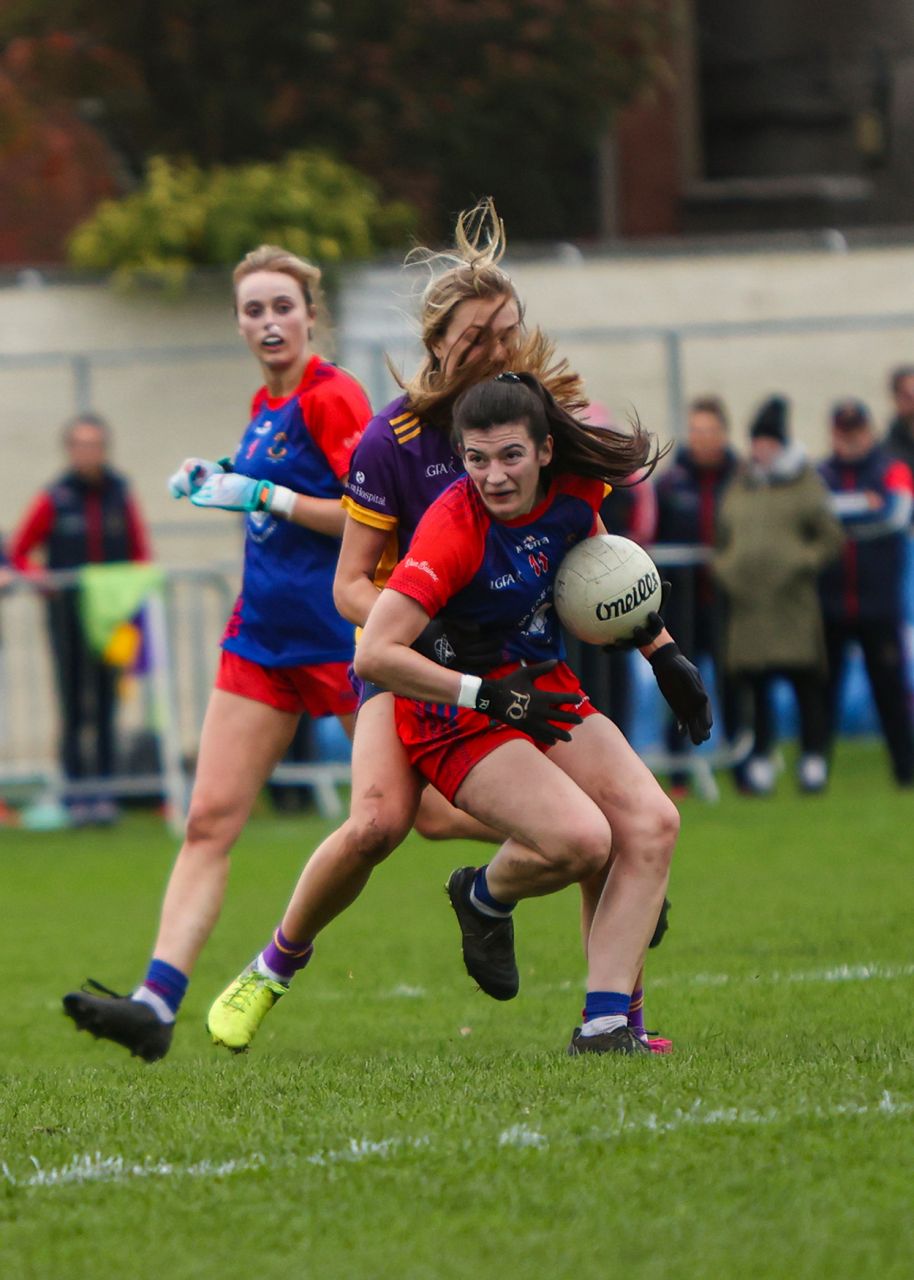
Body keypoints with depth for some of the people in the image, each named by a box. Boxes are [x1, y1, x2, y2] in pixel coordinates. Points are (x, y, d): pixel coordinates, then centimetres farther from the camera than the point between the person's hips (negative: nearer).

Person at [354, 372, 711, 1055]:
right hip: (455, 716, -7)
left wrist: (664, 653, 15)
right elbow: (375, 653, -31)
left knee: (651, 823, -12)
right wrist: (489, 695, -29)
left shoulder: (574, 492, -7)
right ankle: (484, 897, 9)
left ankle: (608, 1023, -12)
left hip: (543, 689, 7)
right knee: (580, 838, -26)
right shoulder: (455, 528, -26)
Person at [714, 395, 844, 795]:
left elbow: (831, 538, 3)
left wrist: (800, 563, -9)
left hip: (793, 600, -3)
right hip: (747, 600, 3)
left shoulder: (805, 484, 3)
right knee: (754, 686, 1)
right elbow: (722, 539, 23)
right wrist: (726, 569, 6)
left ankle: (813, 760, 0)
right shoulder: (739, 485, 15)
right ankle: (759, 760, 6)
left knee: (806, 683, -4)